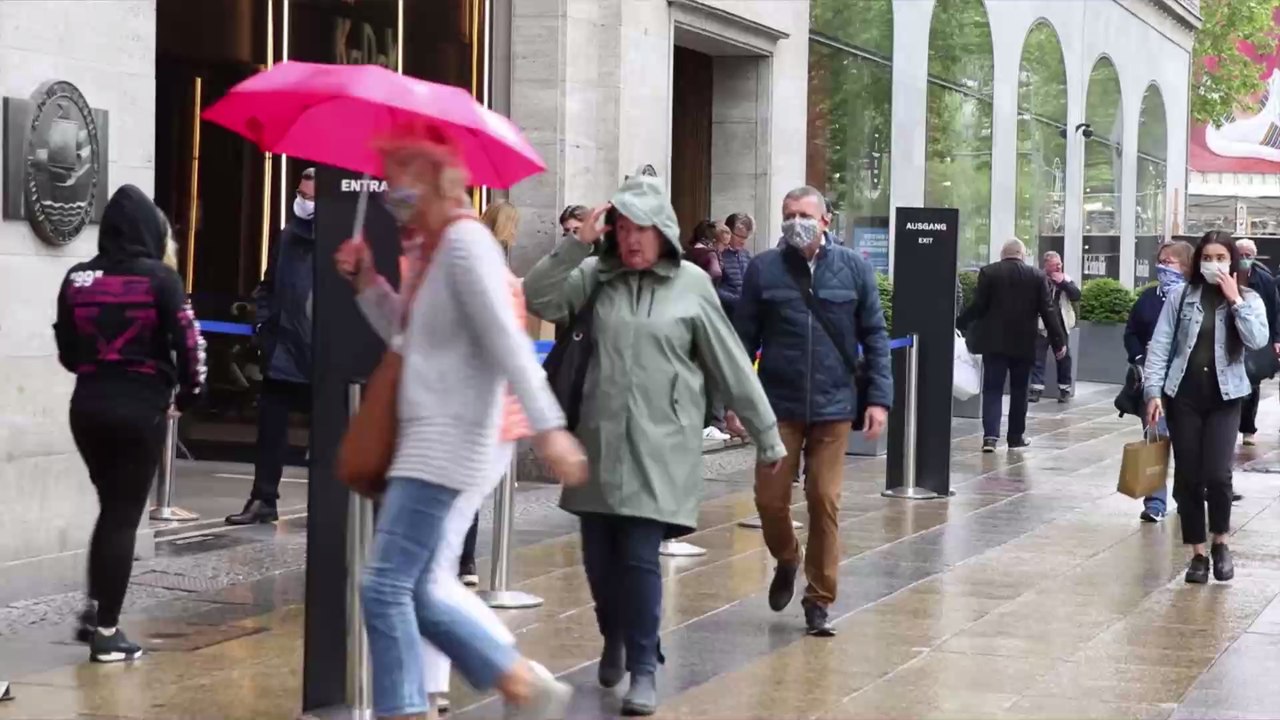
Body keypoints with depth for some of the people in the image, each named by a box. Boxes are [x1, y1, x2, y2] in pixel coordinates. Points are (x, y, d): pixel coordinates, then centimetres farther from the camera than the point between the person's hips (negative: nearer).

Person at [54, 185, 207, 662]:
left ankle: (95, 608, 17)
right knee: (125, 516, 3)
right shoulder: (159, 278, -9)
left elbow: (66, 350, 9)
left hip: (88, 405, 4)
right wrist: (189, 391, 8)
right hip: (140, 408, -4)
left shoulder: (77, 278, 3)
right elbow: (188, 340, -10)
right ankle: (106, 631, 5)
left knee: (110, 507, 22)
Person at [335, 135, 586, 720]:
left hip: (452, 442, -10)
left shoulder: (465, 239, -13)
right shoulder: (435, 250, 17)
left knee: (385, 587, -11)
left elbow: (506, 339, -21)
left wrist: (547, 426, -27)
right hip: (437, 443, 10)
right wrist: (369, 282, 13)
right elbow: (411, 337, 26)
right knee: (422, 590, 11)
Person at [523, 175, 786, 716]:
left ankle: (643, 669, 5)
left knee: (640, 558, -7)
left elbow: (731, 367, 3)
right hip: (599, 441, 3)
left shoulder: (692, 285, -1)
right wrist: (576, 244, -14)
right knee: (599, 556, 10)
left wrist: (767, 435, 5)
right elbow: (538, 299, -7)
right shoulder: (599, 276, 4)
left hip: (658, 446, -3)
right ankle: (614, 639, 37)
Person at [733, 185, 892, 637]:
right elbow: (744, 339, 3)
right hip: (778, 405, 0)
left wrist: (879, 398, -2)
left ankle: (820, 599, 14)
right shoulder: (763, 269, 0)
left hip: (833, 407, 0)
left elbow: (874, 337, 4)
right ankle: (786, 561, 33)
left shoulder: (853, 268, 1)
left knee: (825, 502, 1)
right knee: (770, 498, 2)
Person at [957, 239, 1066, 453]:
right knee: (1019, 390, 13)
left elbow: (978, 306, -7)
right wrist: (1059, 341, 4)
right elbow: (1048, 312, -1)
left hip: (994, 342, -1)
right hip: (1023, 343, 1)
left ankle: (990, 435, -15)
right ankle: (1016, 436, 18)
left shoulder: (988, 273, -4)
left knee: (992, 389, 0)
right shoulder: (1037, 276, 0)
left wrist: (958, 324, 5)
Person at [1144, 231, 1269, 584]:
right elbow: (1159, 345, 0)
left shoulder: (1248, 299, 3)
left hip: (1224, 397, -1)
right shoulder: (1181, 296, 2)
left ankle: (1220, 542, 11)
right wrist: (1153, 391, -8)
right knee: (1187, 477, 2)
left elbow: (1258, 341, -14)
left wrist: (1235, 300, -14)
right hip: (1183, 396, 1)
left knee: (1217, 474, -13)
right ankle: (1198, 552, 16)